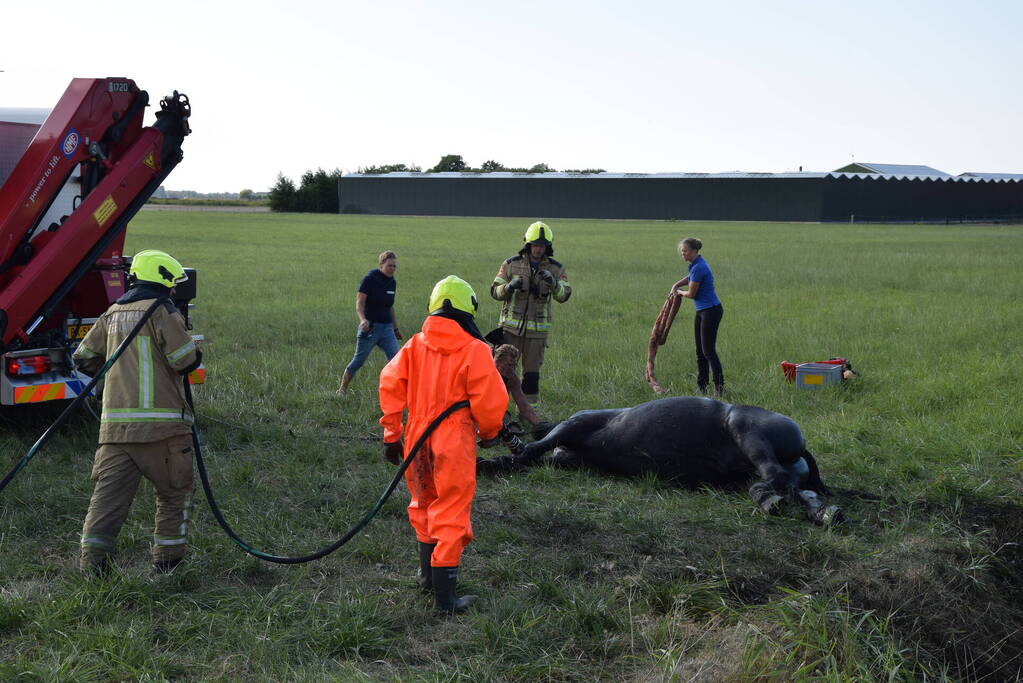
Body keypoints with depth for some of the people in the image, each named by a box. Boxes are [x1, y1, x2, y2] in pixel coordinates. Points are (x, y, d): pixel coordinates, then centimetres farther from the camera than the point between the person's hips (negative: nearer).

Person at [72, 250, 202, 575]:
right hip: (161, 423, -5)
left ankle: (93, 558, -3)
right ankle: (168, 559, 13)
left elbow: (84, 358, 17)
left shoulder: (112, 315, 13)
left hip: (115, 423, 6)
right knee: (174, 493, 9)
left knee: (109, 492, 5)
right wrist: (183, 334, 10)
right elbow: (187, 360, -11)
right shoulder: (162, 312, -8)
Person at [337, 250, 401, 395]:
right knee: (358, 361, 2)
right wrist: (363, 320, -30)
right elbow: (359, 303, -13)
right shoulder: (370, 279, -9)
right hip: (370, 327, -6)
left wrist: (396, 328, 24)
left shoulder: (392, 282, 10)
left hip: (387, 329, 6)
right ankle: (341, 390, 18)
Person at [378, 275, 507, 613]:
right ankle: (445, 595, 4)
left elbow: (390, 384, 1)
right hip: (454, 445, -5)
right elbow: (490, 400, -13)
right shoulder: (474, 350, -11)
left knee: (424, 504, 23)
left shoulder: (415, 345, 2)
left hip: (418, 439, 5)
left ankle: (428, 573, 37)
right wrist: (490, 433, 7)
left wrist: (391, 434, 9)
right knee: (451, 513, 2)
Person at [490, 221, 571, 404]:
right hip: (511, 326, -1)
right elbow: (495, 291, 0)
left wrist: (553, 283, -28)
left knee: (531, 373, 6)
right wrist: (509, 286, -21)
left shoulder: (556, 269, 3)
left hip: (537, 329, 1)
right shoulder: (512, 264, 0)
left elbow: (564, 296, -8)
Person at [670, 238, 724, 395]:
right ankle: (701, 386, 17)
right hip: (701, 311, 10)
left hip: (711, 311, -10)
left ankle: (720, 387, -3)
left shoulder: (699, 267, -20)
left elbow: (691, 294, -15)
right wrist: (677, 284, 15)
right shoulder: (695, 264, 9)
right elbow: (691, 277, 32)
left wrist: (680, 292, 6)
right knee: (700, 351, 11)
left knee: (708, 350, -7)